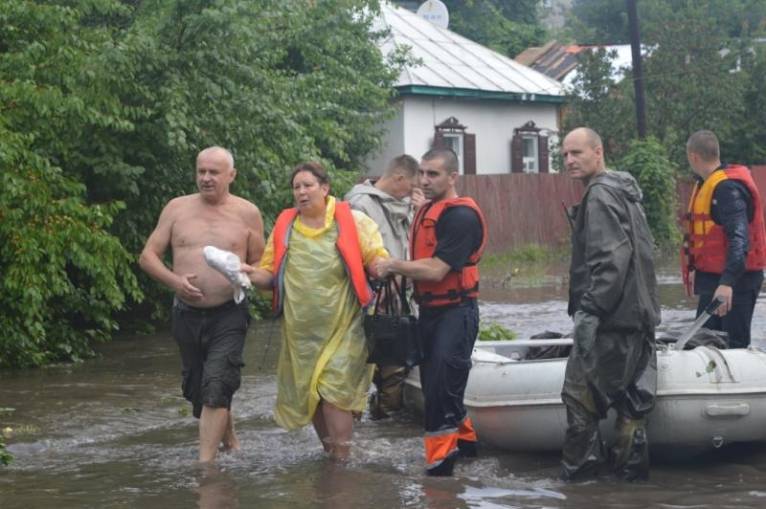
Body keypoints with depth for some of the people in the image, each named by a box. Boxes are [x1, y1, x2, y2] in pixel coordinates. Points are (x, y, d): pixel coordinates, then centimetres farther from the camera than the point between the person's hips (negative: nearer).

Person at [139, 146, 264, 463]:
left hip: (228, 315, -3)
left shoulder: (247, 213, 2)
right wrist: (174, 280, -12)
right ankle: (230, 443, 35)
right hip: (187, 314, 3)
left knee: (216, 389, -17)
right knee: (196, 388, 13)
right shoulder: (177, 209, 5)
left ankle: (205, 463, -18)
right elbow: (148, 256, 5)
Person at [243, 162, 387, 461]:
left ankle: (341, 461, -2)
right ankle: (330, 452, 28)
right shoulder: (284, 225, 8)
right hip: (301, 329, 4)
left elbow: (377, 260, -4)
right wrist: (251, 274, -12)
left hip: (342, 327, -4)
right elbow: (270, 275, 9)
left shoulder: (351, 221, -2)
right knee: (308, 394, 10)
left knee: (334, 391, -11)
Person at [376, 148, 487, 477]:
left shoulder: (460, 216, -17)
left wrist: (394, 266, -12)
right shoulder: (426, 212, 12)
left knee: (442, 389, -9)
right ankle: (464, 440, 32)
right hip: (429, 310, 9)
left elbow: (437, 269, -22)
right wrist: (396, 273, 0)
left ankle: (440, 464, -5)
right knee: (433, 384, 17)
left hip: (455, 312, -9)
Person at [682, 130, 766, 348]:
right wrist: (696, 269, 25)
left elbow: (739, 238, -30)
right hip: (713, 278, 10)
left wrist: (727, 282, -39)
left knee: (734, 346, -8)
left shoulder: (727, 188, -20)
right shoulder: (707, 184, 12)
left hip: (733, 281, -10)